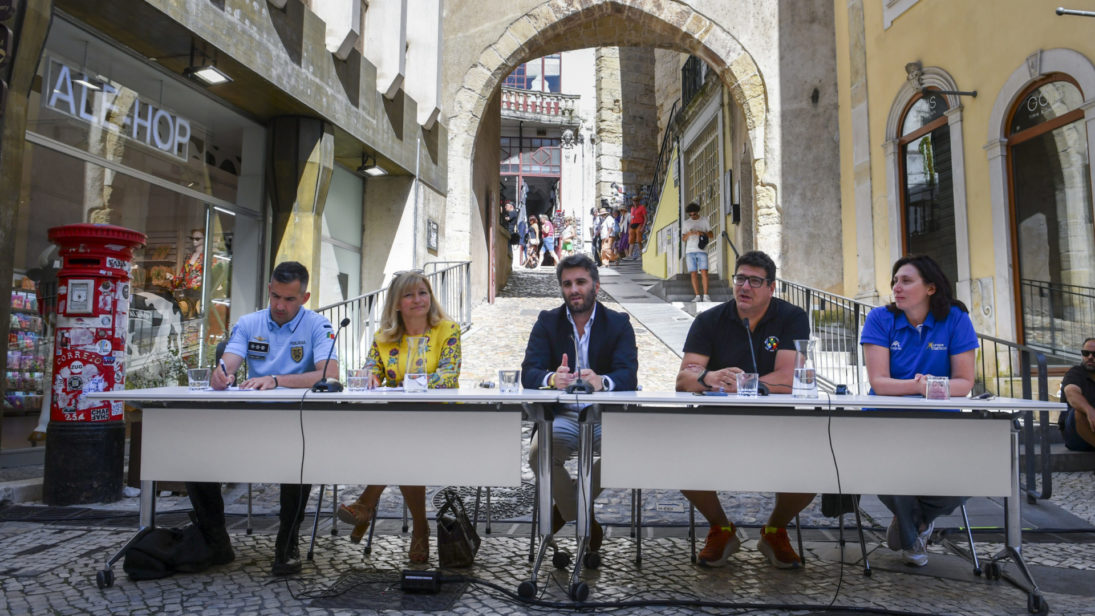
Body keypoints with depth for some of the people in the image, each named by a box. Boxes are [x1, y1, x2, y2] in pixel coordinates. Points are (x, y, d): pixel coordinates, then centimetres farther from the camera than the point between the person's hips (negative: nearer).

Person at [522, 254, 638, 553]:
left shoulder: (619, 324, 4)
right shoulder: (547, 322, 7)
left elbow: (628, 376, -11)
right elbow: (528, 373, -6)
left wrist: (601, 381, -36)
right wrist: (552, 378, -32)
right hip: (562, 416, 0)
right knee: (538, 453, -30)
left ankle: (566, 509, -3)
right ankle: (584, 522, -3)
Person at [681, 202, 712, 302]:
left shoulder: (704, 220, 12)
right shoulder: (685, 223, 13)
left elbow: (711, 235, 9)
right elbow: (683, 238, 10)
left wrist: (702, 233, -11)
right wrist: (688, 234, -13)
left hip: (702, 250, -1)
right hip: (690, 251, 1)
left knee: (704, 272, -12)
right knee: (693, 274, -4)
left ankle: (705, 295, -12)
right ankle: (697, 296, -2)